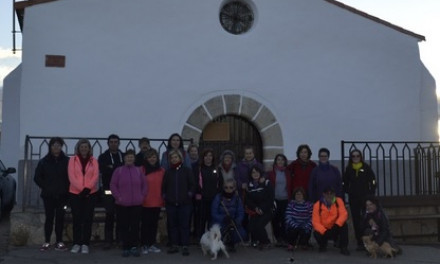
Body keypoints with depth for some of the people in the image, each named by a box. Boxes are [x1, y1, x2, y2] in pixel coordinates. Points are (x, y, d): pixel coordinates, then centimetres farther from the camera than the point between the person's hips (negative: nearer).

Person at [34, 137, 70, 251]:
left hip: (61, 195, 0)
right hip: (48, 195, 0)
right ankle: (47, 242, 9)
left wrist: (66, 189, -5)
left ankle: (59, 242, 9)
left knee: (60, 218, 3)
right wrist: (46, 187, -2)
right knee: (49, 218, 3)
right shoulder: (43, 162, 2)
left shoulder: (66, 161, -1)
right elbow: (37, 177, 6)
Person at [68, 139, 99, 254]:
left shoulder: (93, 160, 6)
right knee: (76, 218, 1)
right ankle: (76, 243, 8)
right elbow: (71, 176, -5)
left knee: (88, 218, 0)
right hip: (75, 193, 0)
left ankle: (85, 244, 5)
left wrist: (87, 188, -17)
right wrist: (81, 189, -14)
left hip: (91, 193, 0)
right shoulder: (73, 160, 4)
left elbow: (96, 176, -3)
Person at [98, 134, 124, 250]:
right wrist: (119, 169, -16)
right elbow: (103, 170, -12)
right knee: (109, 215, -3)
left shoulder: (124, 156, 13)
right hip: (108, 190, -2)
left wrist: (112, 168, -5)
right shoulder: (103, 157, 6)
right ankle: (108, 241, 2)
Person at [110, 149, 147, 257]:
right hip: (122, 204, -1)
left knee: (135, 226, 2)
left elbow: (144, 185, 12)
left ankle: (134, 247, 11)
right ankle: (126, 248, 10)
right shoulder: (118, 170, 0)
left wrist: (142, 196, 2)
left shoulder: (138, 170, 6)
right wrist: (118, 197, -8)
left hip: (136, 204, 1)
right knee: (124, 226, 2)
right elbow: (113, 185, -1)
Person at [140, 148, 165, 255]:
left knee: (154, 223, 11)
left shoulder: (162, 171, 5)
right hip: (145, 202, -4)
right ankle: (144, 245, 11)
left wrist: (163, 199, 8)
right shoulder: (142, 170, -7)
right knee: (145, 224, 3)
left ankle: (152, 244, 20)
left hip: (157, 202, 4)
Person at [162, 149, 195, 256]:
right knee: (172, 224, 6)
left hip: (184, 203, -3)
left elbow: (192, 184, 3)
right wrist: (164, 195, 2)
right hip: (170, 203, 3)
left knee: (184, 224, -3)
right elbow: (164, 186, 13)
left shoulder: (187, 170, 4)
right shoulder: (168, 172, 11)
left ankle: (185, 246, 1)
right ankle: (174, 245, 15)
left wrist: (189, 194, -7)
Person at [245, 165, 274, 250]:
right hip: (255, 211, 4)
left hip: (266, 210, -4)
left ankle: (265, 242, 0)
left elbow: (270, 199, -7)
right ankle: (255, 241, 9)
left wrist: (262, 209, -13)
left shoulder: (266, 183, -4)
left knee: (259, 225, -24)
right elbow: (248, 200, 7)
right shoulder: (249, 185, 7)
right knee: (252, 226, -18)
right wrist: (255, 208, -9)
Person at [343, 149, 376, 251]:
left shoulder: (366, 168, -1)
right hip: (353, 198, 2)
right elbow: (345, 183, 12)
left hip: (365, 197, -2)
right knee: (356, 220, 4)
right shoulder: (348, 169, 6)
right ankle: (360, 243, 10)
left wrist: (371, 194, -7)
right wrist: (348, 191, 1)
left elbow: (373, 181, -2)